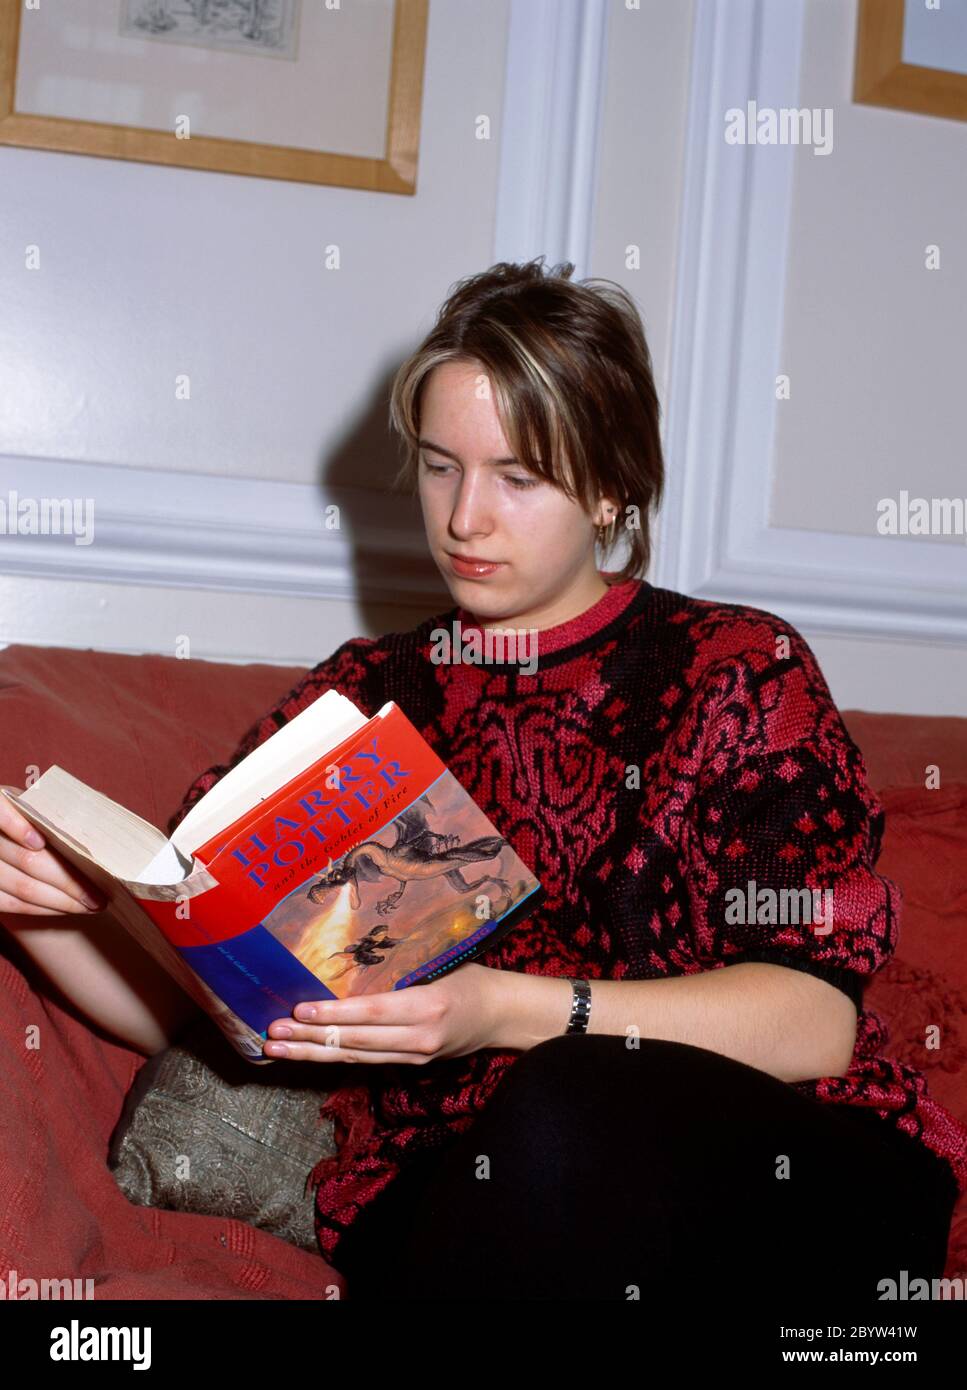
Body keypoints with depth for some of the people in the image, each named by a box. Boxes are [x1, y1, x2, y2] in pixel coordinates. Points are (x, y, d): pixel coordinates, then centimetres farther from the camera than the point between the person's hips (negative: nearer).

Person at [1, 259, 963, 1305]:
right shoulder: (359, 699, 14)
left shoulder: (743, 668, 6)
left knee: (575, 1111, -36)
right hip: (446, 1200, 2)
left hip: (782, 1185, -1)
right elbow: (167, 1002, 11)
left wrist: (511, 1012, -18)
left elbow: (814, 1018, -6)